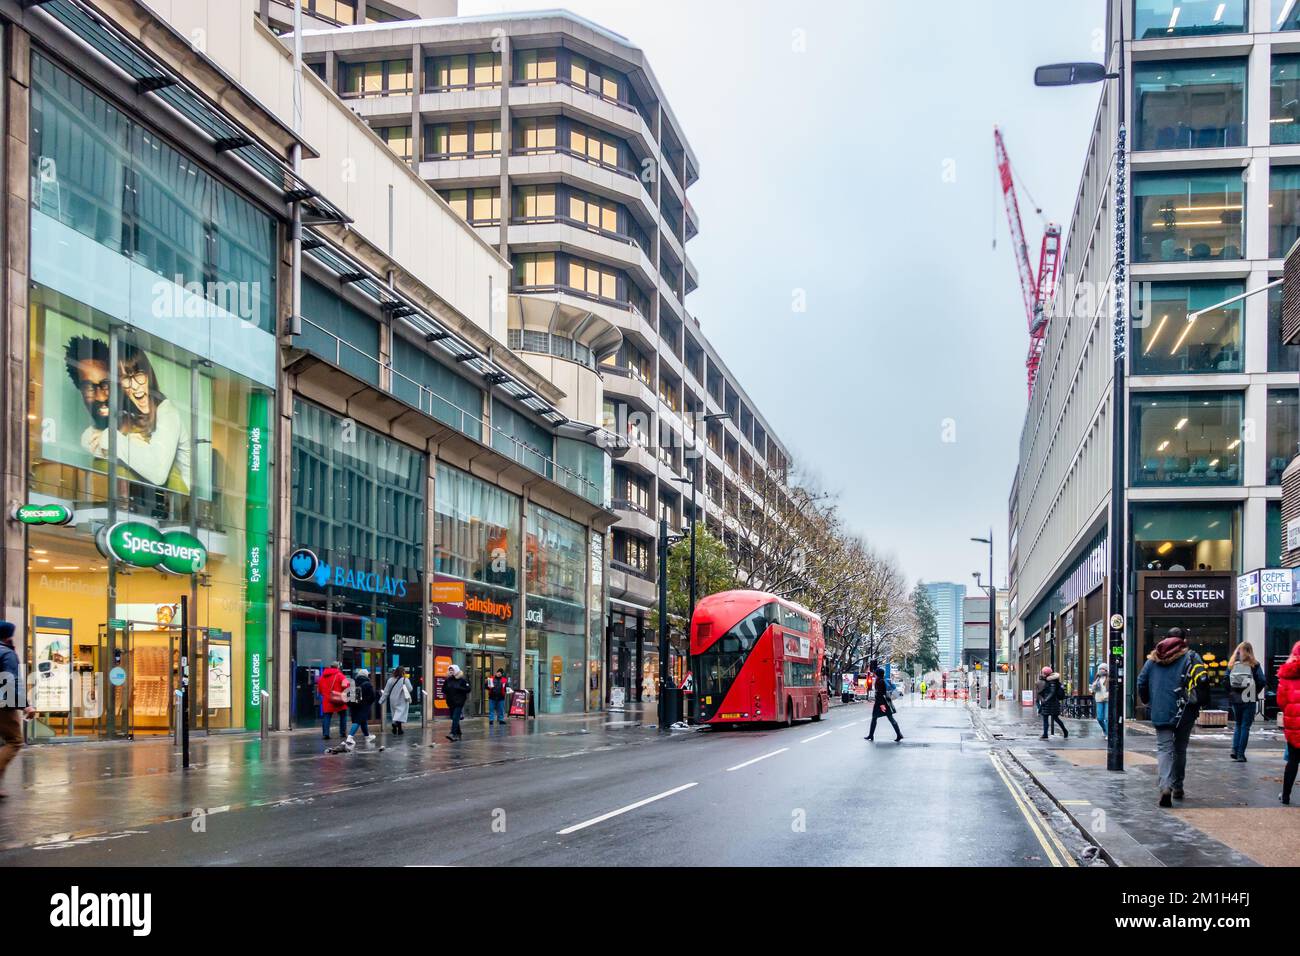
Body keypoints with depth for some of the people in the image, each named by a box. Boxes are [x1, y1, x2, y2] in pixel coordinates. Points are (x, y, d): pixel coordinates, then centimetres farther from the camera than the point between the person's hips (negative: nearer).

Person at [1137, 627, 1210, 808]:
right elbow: (1202, 680, -11)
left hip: (1159, 713, 1)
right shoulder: (1191, 657, 1)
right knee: (1180, 749, 15)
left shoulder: (1153, 659, 10)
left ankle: (1165, 787, -24)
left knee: (1164, 748, -3)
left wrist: (1148, 702, 23)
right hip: (1183, 712, -1)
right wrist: (1201, 703, 2)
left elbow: (1141, 682, 10)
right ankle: (1177, 787, 24)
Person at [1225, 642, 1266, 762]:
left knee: (1237, 725, 18)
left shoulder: (1232, 664, 2)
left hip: (1235, 699, 3)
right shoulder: (1254, 665, -4)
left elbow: (1226, 681, -2)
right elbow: (1262, 681, -9)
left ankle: (1235, 749, 5)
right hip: (1250, 701, -2)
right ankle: (1241, 753, 1)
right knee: (1245, 726, 4)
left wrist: (1230, 693, 8)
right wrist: (1255, 692, 6)